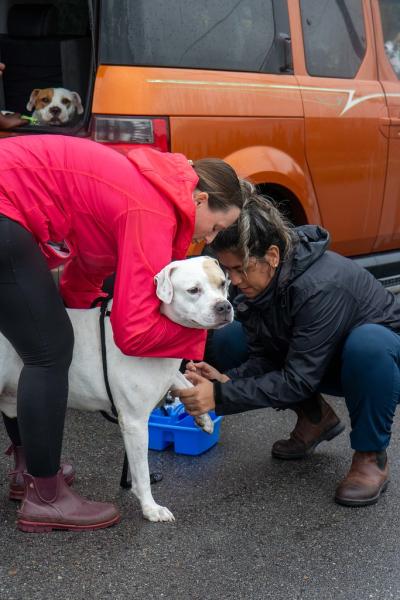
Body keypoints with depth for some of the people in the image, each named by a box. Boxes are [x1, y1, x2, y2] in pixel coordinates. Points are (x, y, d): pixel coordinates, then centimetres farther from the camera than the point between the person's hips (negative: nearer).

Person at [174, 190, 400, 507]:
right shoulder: (254, 283, -14)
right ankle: (315, 418, 8)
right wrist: (226, 381, -31)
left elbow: (298, 380, -34)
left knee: (366, 343, -42)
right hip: (319, 359, 7)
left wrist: (221, 396, -38)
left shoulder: (322, 287, -37)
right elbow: (264, 359, -10)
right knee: (225, 341, -8)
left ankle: (371, 456, -16)